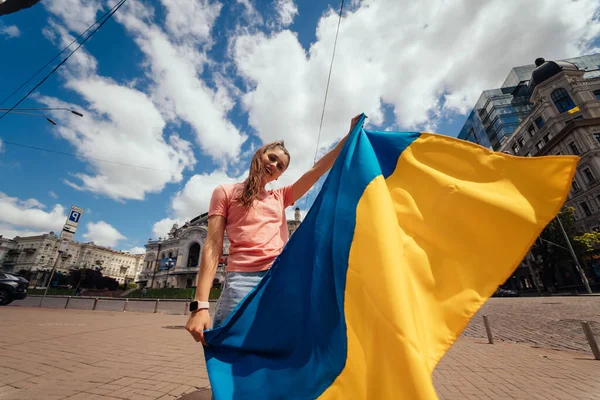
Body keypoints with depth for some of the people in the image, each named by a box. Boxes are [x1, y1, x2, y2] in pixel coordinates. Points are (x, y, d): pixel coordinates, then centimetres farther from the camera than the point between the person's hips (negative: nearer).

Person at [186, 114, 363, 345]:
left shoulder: (280, 197, 18)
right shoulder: (225, 192, 10)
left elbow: (317, 170, 12)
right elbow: (212, 248, 0)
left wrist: (350, 135, 10)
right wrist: (200, 304, -8)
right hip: (242, 281, -3)